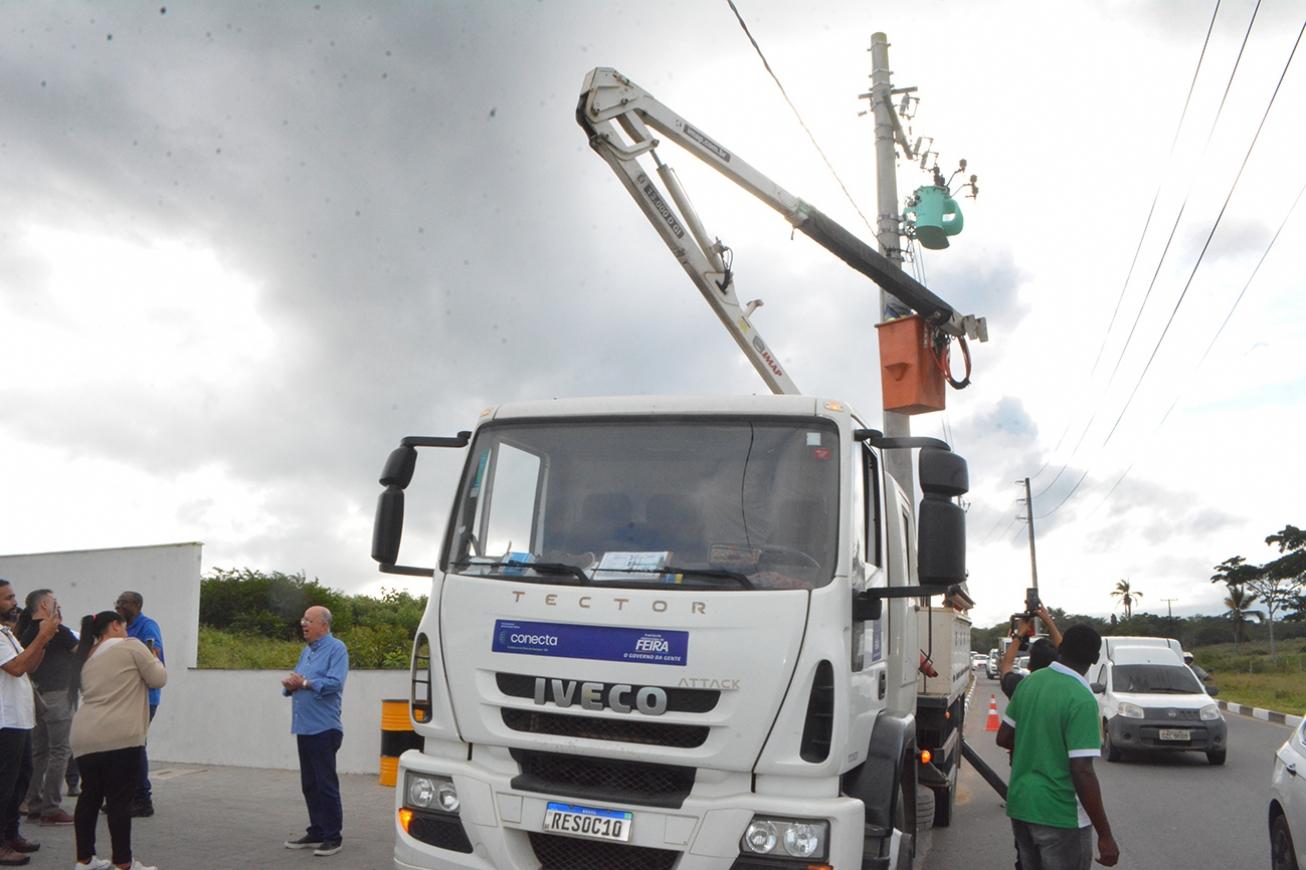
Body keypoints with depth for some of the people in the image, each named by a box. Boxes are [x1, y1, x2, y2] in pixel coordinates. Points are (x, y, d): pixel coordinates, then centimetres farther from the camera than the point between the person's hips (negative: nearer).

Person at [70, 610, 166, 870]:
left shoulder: (88, 657, 20)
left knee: (90, 795, 15)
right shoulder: (130, 646, 0)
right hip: (119, 736, -7)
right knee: (119, 799, -2)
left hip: (84, 737, 7)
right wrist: (154, 658, 19)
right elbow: (159, 679, 1)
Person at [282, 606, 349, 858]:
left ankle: (333, 837, 4)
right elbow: (295, 682, 19)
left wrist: (304, 682, -15)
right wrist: (290, 685, -3)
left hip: (324, 728, -8)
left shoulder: (336, 648, -8)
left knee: (326, 784, -3)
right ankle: (316, 832, 22)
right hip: (304, 728, 8)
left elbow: (335, 683, -20)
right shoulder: (306, 651, 18)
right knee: (309, 784, 13)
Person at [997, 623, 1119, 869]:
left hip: (1019, 805, 7)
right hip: (1060, 815, -7)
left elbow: (1003, 738, 10)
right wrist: (1105, 835, -17)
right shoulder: (1081, 699, -20)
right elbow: (1082, 773, -23)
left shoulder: (1029, 682, 2)